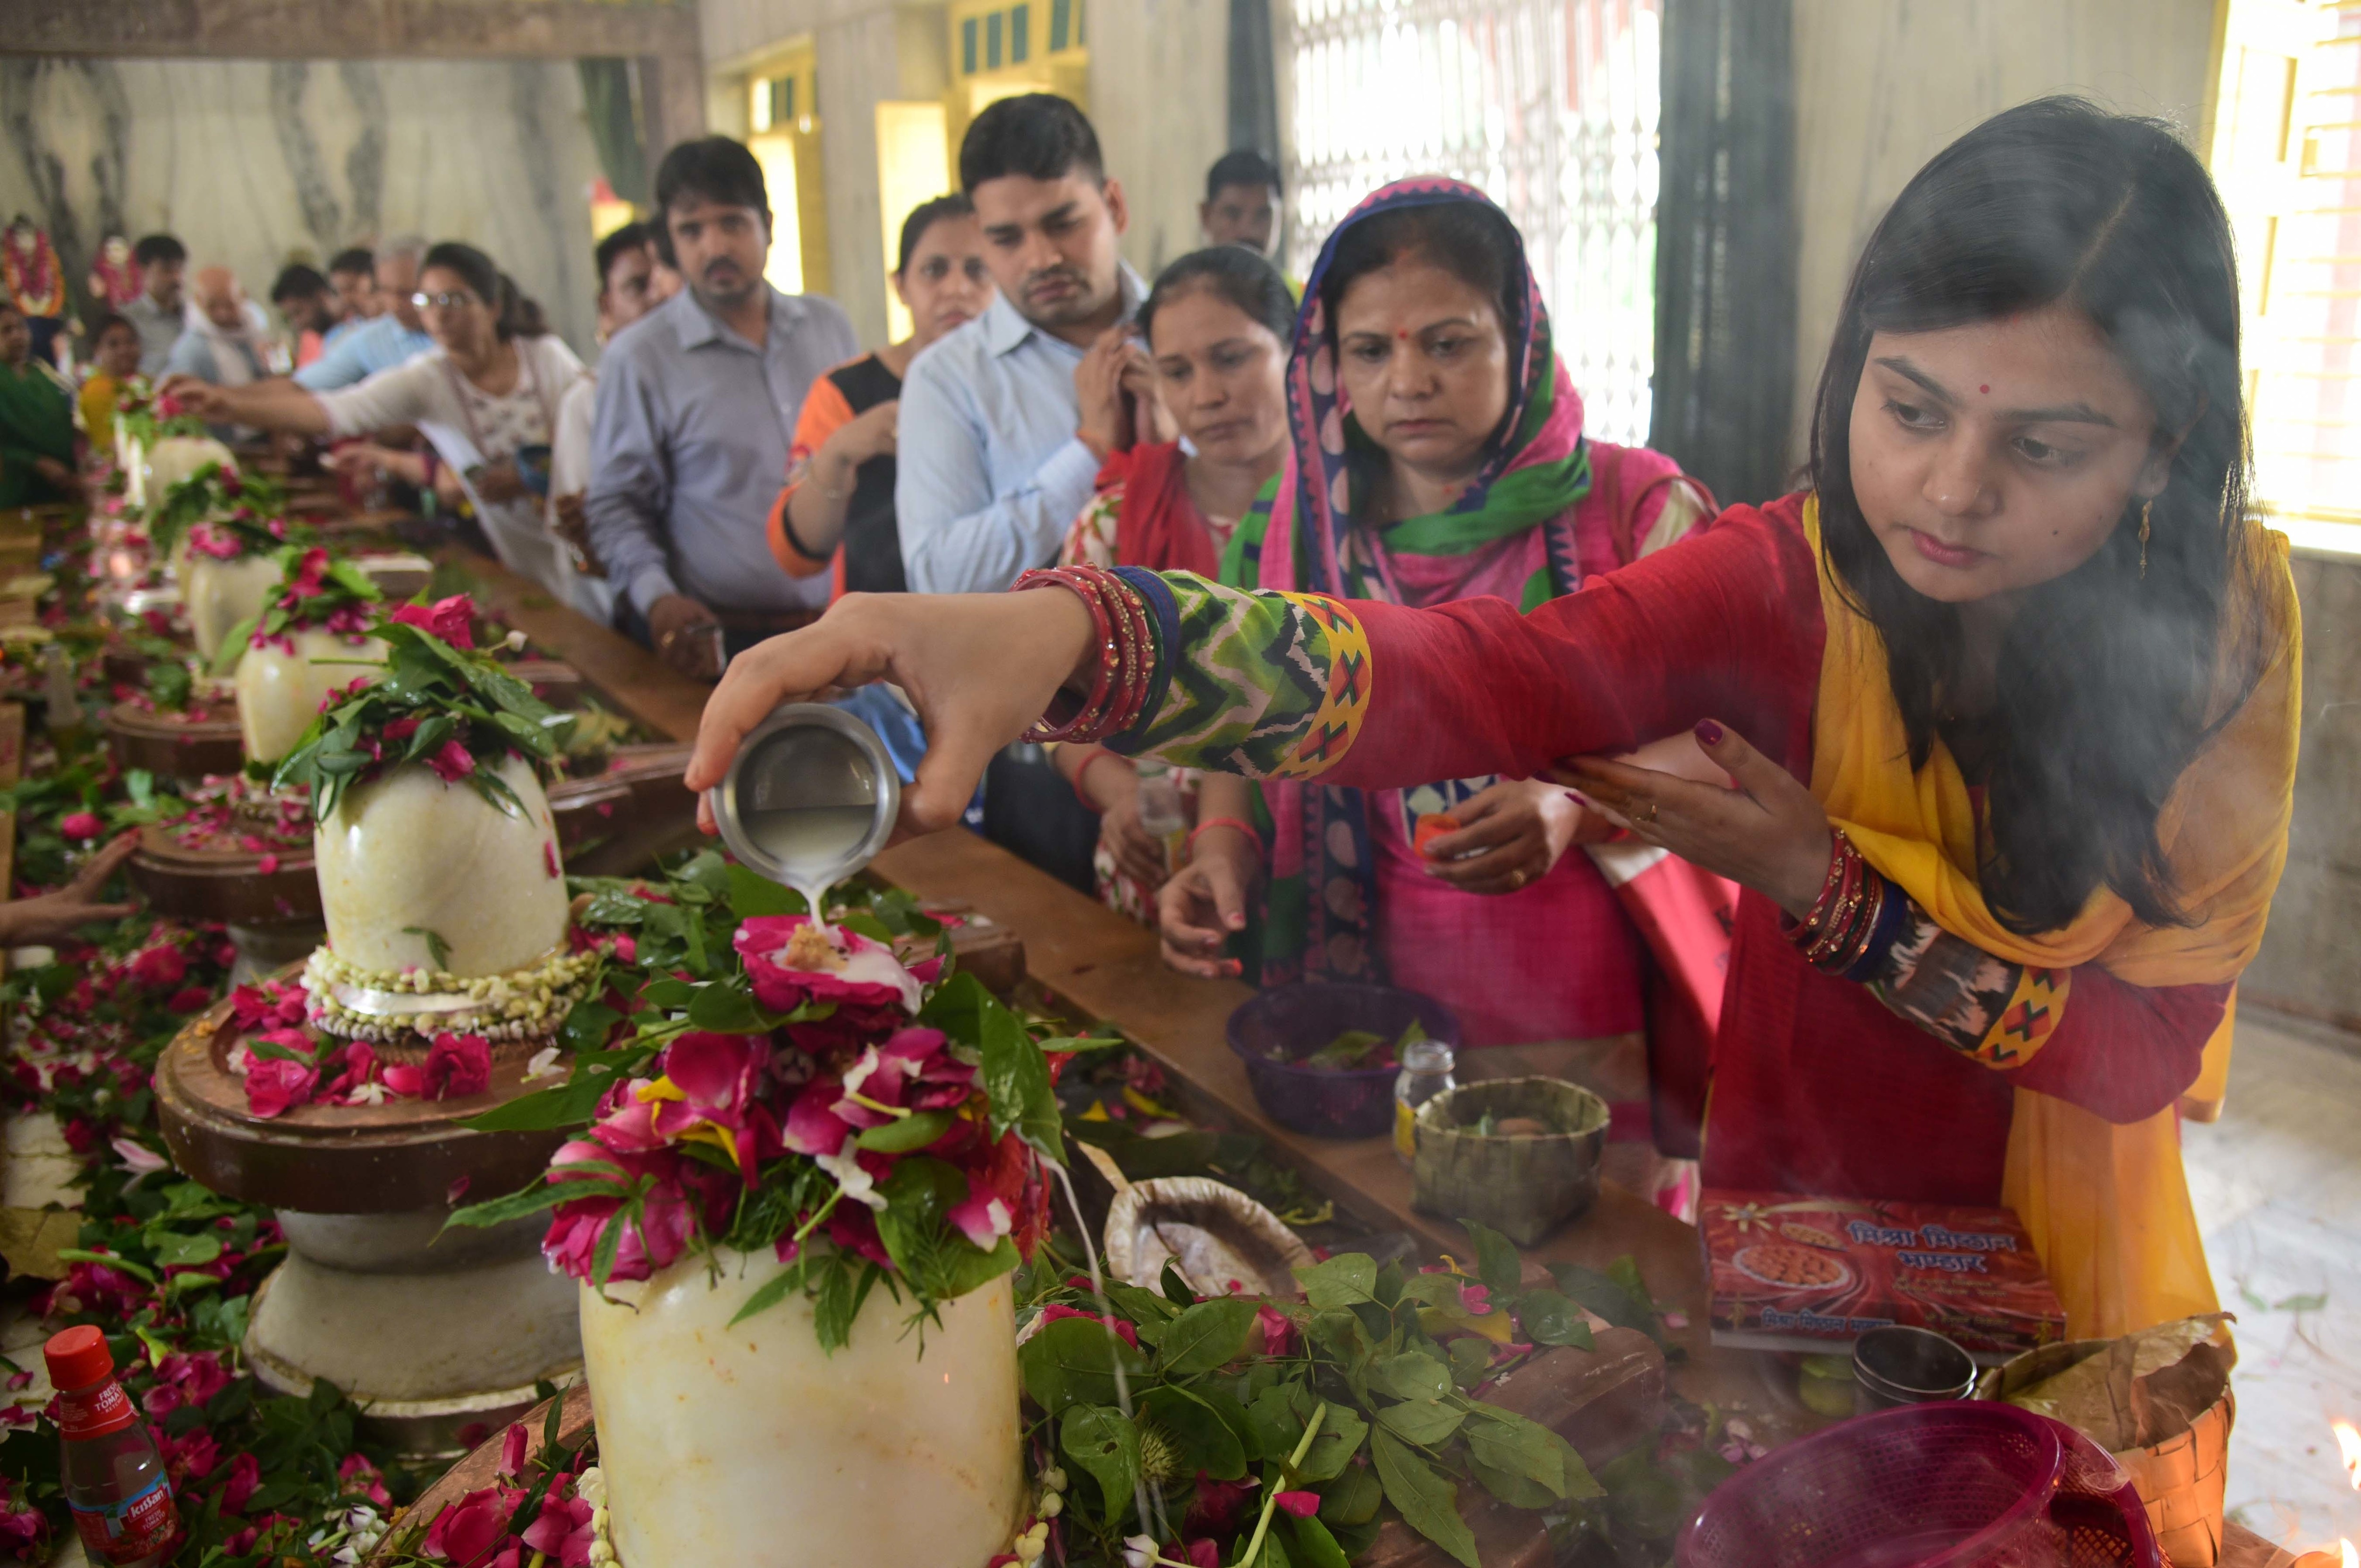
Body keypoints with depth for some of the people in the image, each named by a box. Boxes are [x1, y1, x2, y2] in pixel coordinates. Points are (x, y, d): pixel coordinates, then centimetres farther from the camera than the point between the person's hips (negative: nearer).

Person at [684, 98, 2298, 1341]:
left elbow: (2151, 1050, -18)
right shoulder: (1781, 585, -23)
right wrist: (1063, 638, -59)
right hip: (1801, 1241, 0)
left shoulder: (2224, 620, -18)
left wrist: (1823, 885, -30)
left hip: (2068, 1277, 1)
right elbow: (1472, 673, -42)